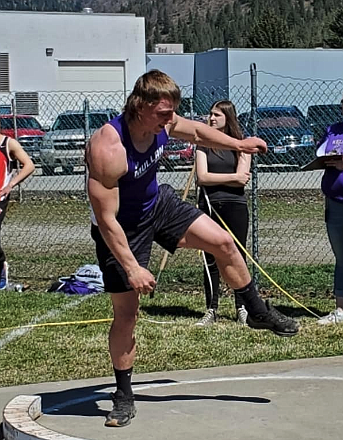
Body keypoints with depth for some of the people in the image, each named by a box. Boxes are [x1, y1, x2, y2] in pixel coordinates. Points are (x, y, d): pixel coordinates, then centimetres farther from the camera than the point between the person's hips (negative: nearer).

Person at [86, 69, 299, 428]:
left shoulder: (163, 123, -16)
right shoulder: (108, 149, -38)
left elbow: (196, 131, 11)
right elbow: (105, 220, -33)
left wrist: (237, 144, 18)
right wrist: (132, 268, -31)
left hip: (159, 203, 6)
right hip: (122, 229, -6)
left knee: (222, 242, 2)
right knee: (126, 312, -2)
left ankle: (259, 313, 25)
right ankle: (124, 397, 15)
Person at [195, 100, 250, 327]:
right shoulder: (204, 144, 7)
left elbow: (242, 180, -8)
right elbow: (202, 177, -5)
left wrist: (214, 179, -6)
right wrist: (232, 177, -7)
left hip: (235, 206, -1)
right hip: (209, 206, 2)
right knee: (211, 260, 4)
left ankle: (242, 308, 11)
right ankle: (211, 310, 11)